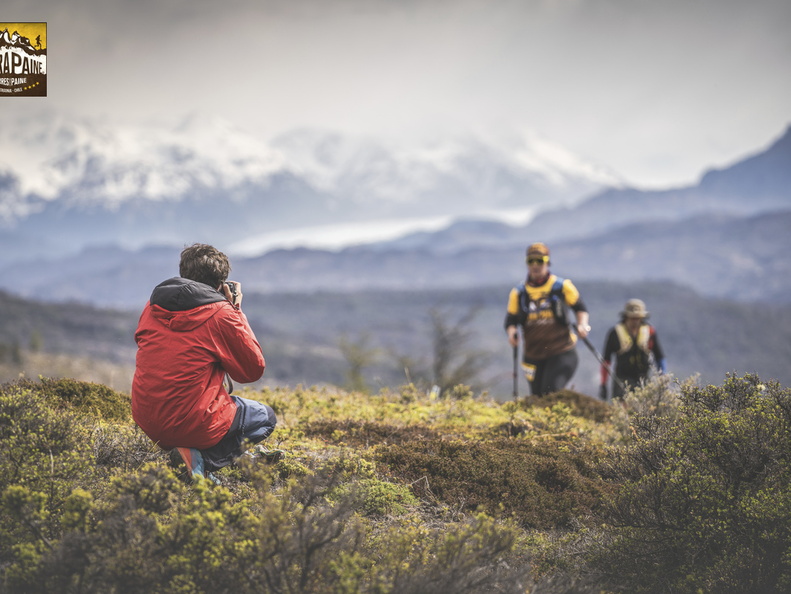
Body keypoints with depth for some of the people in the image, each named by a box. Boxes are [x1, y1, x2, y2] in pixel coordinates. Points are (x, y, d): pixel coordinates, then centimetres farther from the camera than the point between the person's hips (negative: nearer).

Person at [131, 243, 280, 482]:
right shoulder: (220, 313, -11)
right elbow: (253, 369, 0)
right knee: (265, 417, 20)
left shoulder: (153, 306, 5)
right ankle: (204, 458, -4)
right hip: (192, 424, -7)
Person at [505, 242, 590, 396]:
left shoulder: (562, 286, -1)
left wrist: (582, 324, -12)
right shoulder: (518, 293, 4)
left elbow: (580, 308, 8)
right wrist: (511, 333, -15)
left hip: (562, 353, -3)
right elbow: (511, 320, 7)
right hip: (533, 355, 3)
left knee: (552, 392, -22)